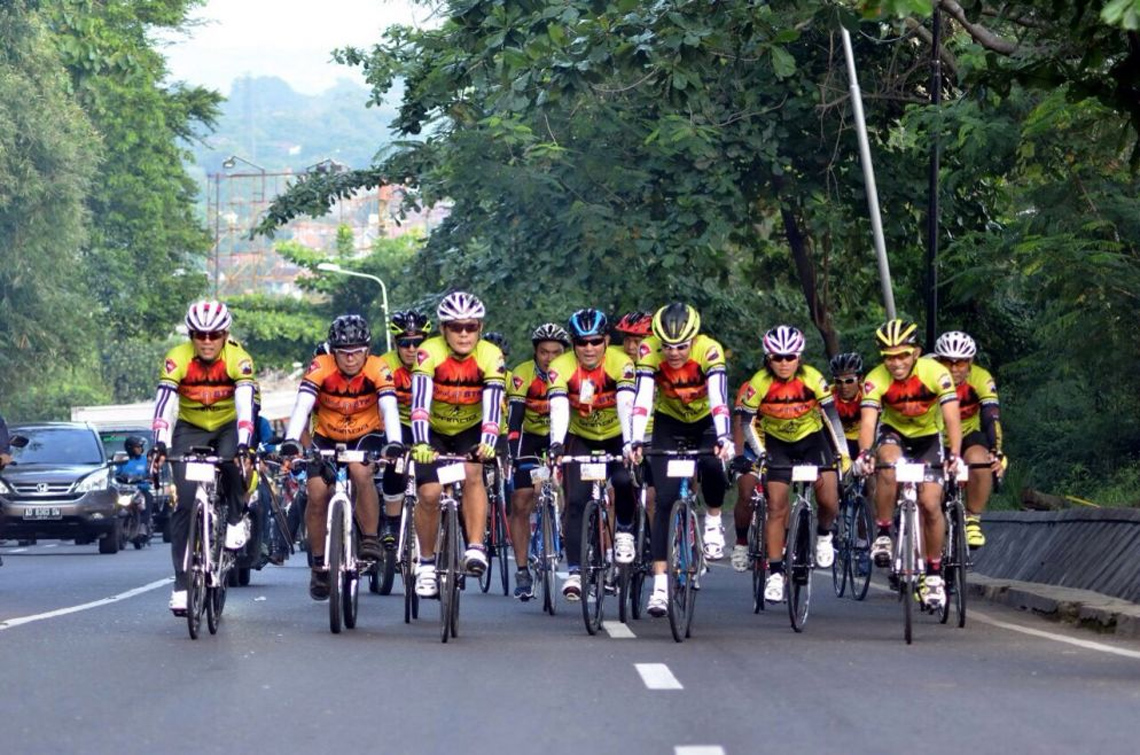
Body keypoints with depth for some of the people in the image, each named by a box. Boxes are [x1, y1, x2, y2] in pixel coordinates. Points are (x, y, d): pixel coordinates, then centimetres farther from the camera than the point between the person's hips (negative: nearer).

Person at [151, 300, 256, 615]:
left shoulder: (238, 359, -24)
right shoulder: (178, 359, -23)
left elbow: (246, 403, -34)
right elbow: (164, 403, -32)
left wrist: (243, 447, -47)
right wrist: (160, 446, -45)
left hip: (227, 426, 0)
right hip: (190, 428, 1)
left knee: (232, 463, -34)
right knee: (184, 503, -12)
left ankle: (236, 520, -5)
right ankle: (181, 584, -7)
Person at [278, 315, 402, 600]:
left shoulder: (378, 369, -23)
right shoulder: (320, 368, -23)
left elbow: (389, 407, -34)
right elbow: (302, 406, -34)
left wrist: (395, 443, -52)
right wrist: (290, 442, -51)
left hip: (366, 436, -1)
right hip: (327, 437, 1)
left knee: (361, 472, -32)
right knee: (317, 494, -13)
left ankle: (370, 539, -16)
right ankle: (319, 565, 5)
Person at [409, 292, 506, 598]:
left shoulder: (490, 356, -22)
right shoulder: (429, 353, -26)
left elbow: (493, 403, -33)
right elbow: (420, 400, -37)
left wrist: (488, 443, -49)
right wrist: (420, 443, -51)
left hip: (470, 430, 1)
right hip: (433, 431, 0)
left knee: (472, 473, -27)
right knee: (430, 493, -15)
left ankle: (476, 548, -23)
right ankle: (427, 562, 4)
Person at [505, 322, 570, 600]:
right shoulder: (523, 375, -22)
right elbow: (514, 418, -27)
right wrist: (512, 454, -38)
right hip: (530, 435, -1)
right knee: (520, 504, -8)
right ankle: (522, 572, -1)